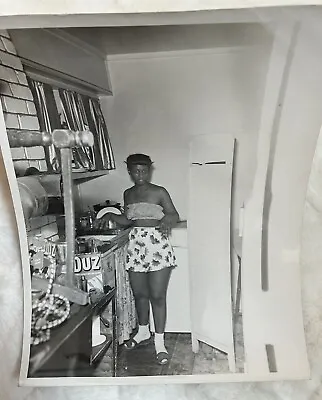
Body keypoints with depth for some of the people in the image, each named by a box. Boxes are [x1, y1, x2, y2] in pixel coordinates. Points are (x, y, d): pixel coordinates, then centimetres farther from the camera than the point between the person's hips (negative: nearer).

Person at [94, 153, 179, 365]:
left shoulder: (159, 192, -3)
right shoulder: (128, 194, 12)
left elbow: (175, 215, -4)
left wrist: (167, 219, -25)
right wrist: (110, 215, 7)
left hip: (158, 246, -5)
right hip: (136, 246, 5)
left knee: (157, 295, -2)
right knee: (139, 293, 16)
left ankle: (160, 342, 11)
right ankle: (143, 332, 38)